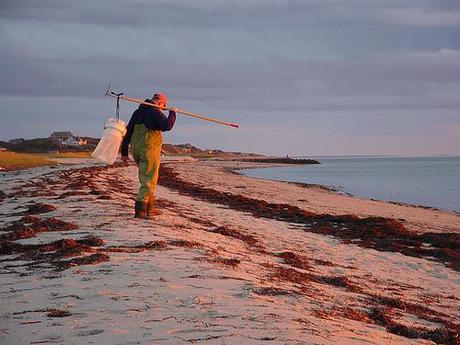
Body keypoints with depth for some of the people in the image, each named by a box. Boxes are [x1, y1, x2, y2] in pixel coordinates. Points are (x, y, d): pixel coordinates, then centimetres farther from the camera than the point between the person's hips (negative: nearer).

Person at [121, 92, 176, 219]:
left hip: (136, 149, 8)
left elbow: (128, 131, 17)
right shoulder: (155, 111, -8)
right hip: (150, 149, -8)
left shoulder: (138, 112, 17)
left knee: (146, 179, 18)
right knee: (149, 180, -5)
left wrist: (124, 152, 19)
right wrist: (172, 113, -3)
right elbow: (167, 125, -22)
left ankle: (150, 208, 22)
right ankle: (140, 210, -11)